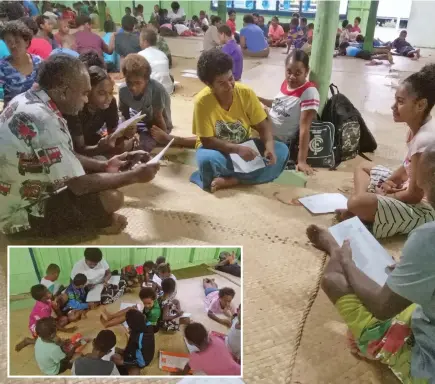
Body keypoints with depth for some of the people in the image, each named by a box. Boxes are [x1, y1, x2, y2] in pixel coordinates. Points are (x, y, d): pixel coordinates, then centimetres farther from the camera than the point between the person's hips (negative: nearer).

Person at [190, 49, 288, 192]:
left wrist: (270, 147, -29)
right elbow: (207, 141, -20)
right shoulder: (202, 101, -22)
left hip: (244, 146, 4)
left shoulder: (246, 93, -14)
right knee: (207, 160, -39)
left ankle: (230, 180, -24)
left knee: (281, 151, -20)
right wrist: (237, 149, -33)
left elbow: (263, 126, -8)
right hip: (218, 150, -4)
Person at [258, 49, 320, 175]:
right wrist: (259, 99, 8)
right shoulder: (286, 83, 0)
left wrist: (302, 161, -30)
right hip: (265, 132, 8)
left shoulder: (309, 93, -22)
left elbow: (304, 128, -27)